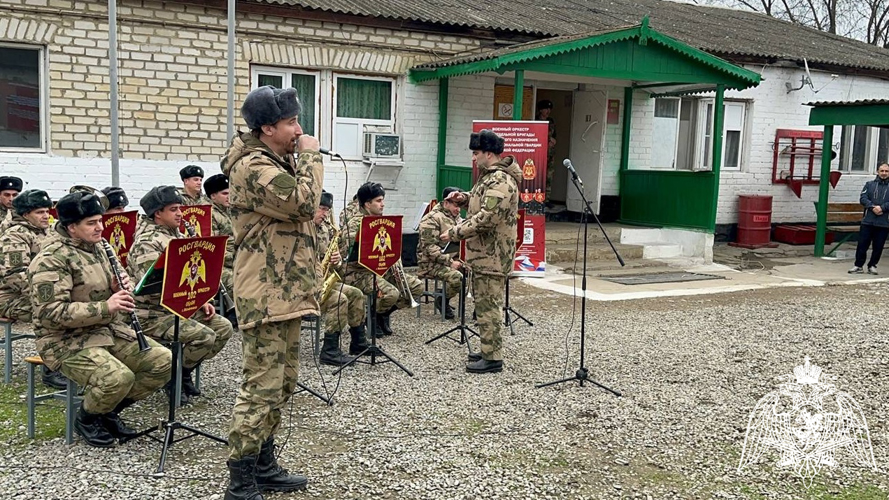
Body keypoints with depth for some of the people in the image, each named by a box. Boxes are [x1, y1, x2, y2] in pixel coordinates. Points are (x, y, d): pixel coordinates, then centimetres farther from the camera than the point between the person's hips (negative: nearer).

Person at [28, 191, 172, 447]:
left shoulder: (96, 249, 12)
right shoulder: (51, 260, -15)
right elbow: (51, 312, -23)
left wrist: (119, 290, -1)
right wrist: (106, 307, -28)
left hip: (110, 331, 8)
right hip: (68, 342, -8)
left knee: (163, 361, -9)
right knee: (118, 378, -33)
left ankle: (109, 411, 11)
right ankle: (86, 418, 2)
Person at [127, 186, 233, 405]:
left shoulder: (176, 235, 12)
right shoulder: (146, 243, -18)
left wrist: (202, 301, 7)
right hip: (153, 314, -9)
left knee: (224, 328, -1)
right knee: (204, 336, -25)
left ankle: (184, 372, 13)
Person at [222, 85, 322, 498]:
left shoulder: (276, 162, 18)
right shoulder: (253, 167, -15)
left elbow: (297, 210, 25)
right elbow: (304, 202, -24)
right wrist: (310, 157, -13)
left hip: (285, 290, 11)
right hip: (267, 295, -11)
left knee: (281, 383, 16)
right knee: (262, 387, -7)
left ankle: (263, 466, 28)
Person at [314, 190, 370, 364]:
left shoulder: (324, 229, 13)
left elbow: (327, 256, 18)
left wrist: (336, 259, -7)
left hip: (322, 280, 9)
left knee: (355, 294, 4)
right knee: (339, 299, -26)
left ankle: (359, 344, 14)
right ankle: (330, 351, -19)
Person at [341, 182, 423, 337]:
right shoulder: (355, 223, -14)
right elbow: (348, 253, -24)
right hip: (360, 272, -8)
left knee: (417, 286, -3)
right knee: (391, 294, -32)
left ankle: (383, 313, 14)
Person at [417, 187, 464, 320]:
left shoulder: (456, 217, 13)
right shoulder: (431, 219, -15)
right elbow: (430, 248, -21)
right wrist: (450, 262, -26)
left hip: (454, 259, 8)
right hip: (433, 263, -8)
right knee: (457, 278, -31)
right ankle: (442, 300, -3)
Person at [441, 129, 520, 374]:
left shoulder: (500, 181, -19)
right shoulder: (491, 176, 16)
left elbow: (486, 218, -26)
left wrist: (454, 233, -21)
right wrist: (464, 199, 9)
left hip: (492, 255, -11)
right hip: (484, 253, 11)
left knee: (488, 305, -6)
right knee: (485, 303, 16)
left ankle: (493, 358, 0)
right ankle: (489, 351, 26)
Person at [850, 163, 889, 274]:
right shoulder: (869, 184, 11)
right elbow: (863, 198, 0)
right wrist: (873, 207, -15)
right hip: (868, 221, 0)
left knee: (878, 246, 5)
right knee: (862, 244, 1)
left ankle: (872, 266, 17)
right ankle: (858, 265, 9)